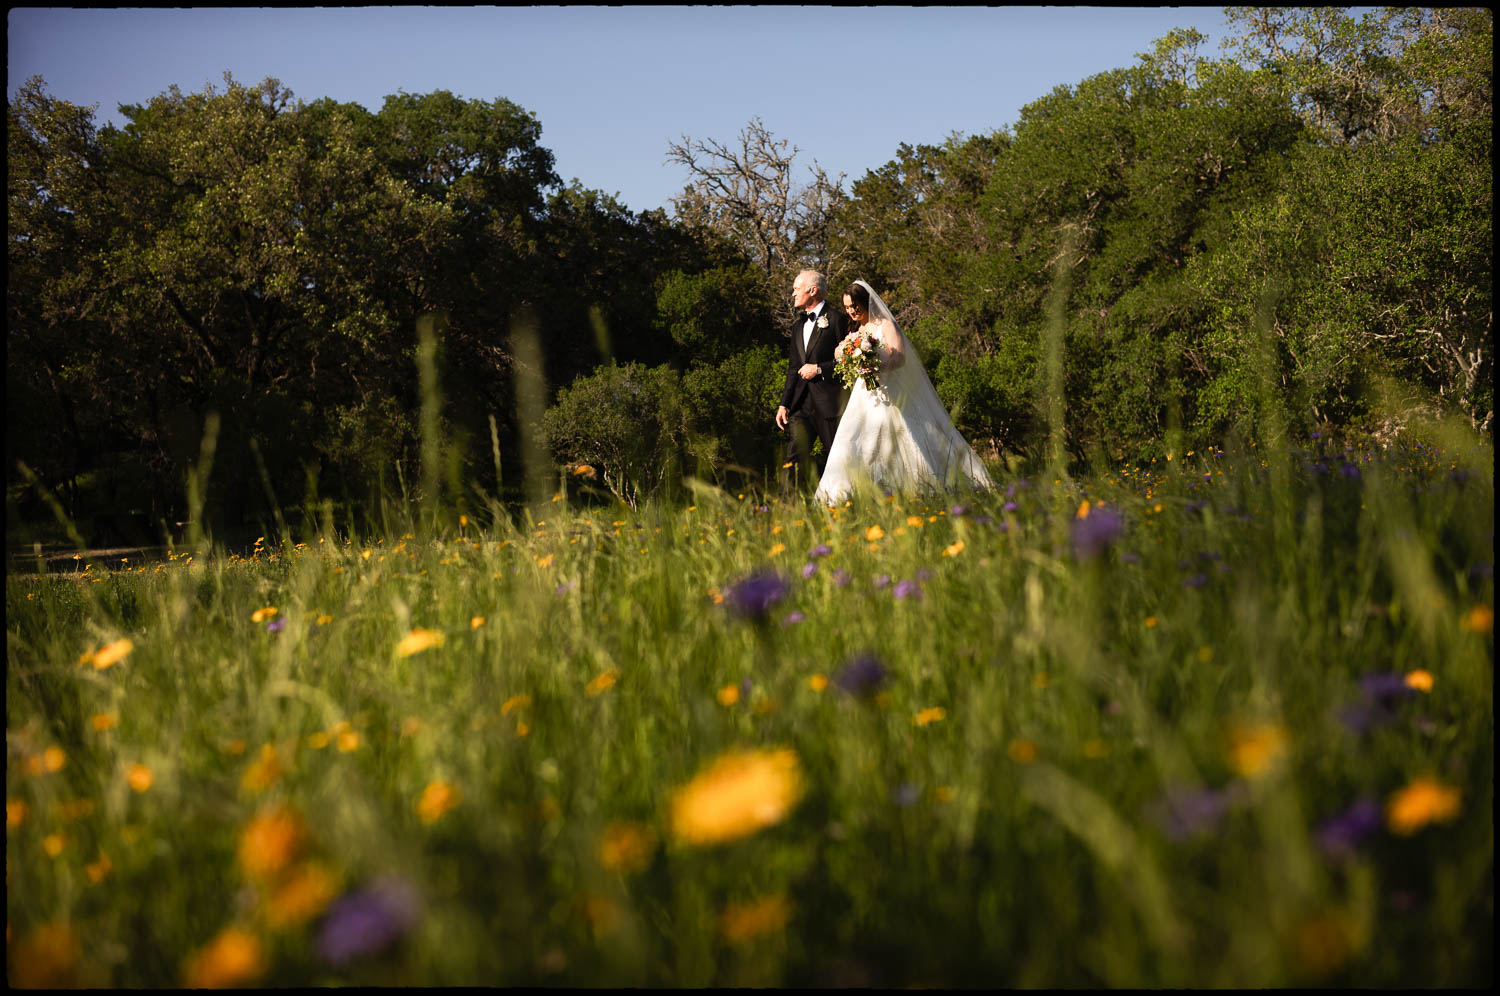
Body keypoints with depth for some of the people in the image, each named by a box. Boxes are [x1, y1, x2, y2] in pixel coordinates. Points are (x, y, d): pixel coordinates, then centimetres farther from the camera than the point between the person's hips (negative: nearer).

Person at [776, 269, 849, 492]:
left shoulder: (837, 319, -2)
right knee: (793, 457, -5)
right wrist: (784, 405, 14)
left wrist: (819, 369, -11)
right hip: (802, 402, 6)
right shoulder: (798, 325, 20)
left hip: (829, 402, -6)